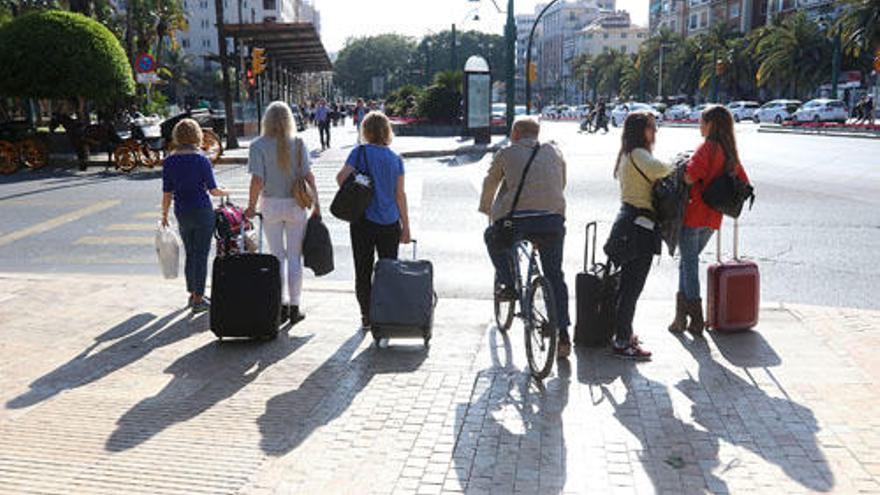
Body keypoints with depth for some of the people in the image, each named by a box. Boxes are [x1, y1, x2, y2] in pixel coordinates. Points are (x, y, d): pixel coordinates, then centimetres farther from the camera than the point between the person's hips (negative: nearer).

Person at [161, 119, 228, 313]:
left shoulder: (169, 162, -1)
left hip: (182, 213, 4)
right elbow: (213, 190, -8)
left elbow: (167, 193, 1)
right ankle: (198, 299, 6)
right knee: (201, 255, 2)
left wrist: (164, 215, 12)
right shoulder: (202, 160, -10)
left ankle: (192, 294, 27)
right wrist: (225, 192, 13)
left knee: (190, 254, 17)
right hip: (202, 212, -4)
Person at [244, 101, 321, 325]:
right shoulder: (298, 143, -4)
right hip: (296, 205, 1)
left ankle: (283, 304, 10)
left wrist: (251, 206, -1)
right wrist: (316, 203, 1)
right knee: (295, 257, 8)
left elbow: (257, 180, -12)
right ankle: (295, 307, 13)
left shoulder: (258, 145, -7)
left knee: (278, 256, 12)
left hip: (271, 205, 0)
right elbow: (308, 176, -6)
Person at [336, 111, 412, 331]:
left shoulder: (361, 152, -5)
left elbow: (341, 177, -17)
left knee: (363, 271, 8)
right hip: (390, 222, 2)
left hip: (363, 220, -2)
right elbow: (400, 195, 2)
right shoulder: (396, 158, 3)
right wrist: (406, 227, 7)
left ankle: (367, 317, 12)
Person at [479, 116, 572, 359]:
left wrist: (486, 209, 41)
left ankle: (509, 284, 17)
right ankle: (563, 336, 8)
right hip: (554, 219, 3)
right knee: (555, 277, 12)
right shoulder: (554, 152, 19)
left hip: (518, 219, -2)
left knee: (492, 238, 29)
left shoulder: (506, 153, 12)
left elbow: (489, 185, 23)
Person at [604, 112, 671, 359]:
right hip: (639, 226, -10)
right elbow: (658, 169, -34)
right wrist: (675, 168, -14)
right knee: (632, 286, -5)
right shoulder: (638, 154, -14)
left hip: (630, 223, 10)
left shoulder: (629, 155, 18)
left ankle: (624, 334, 31)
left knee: (628, 284, 19)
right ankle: (622, 342, 1)